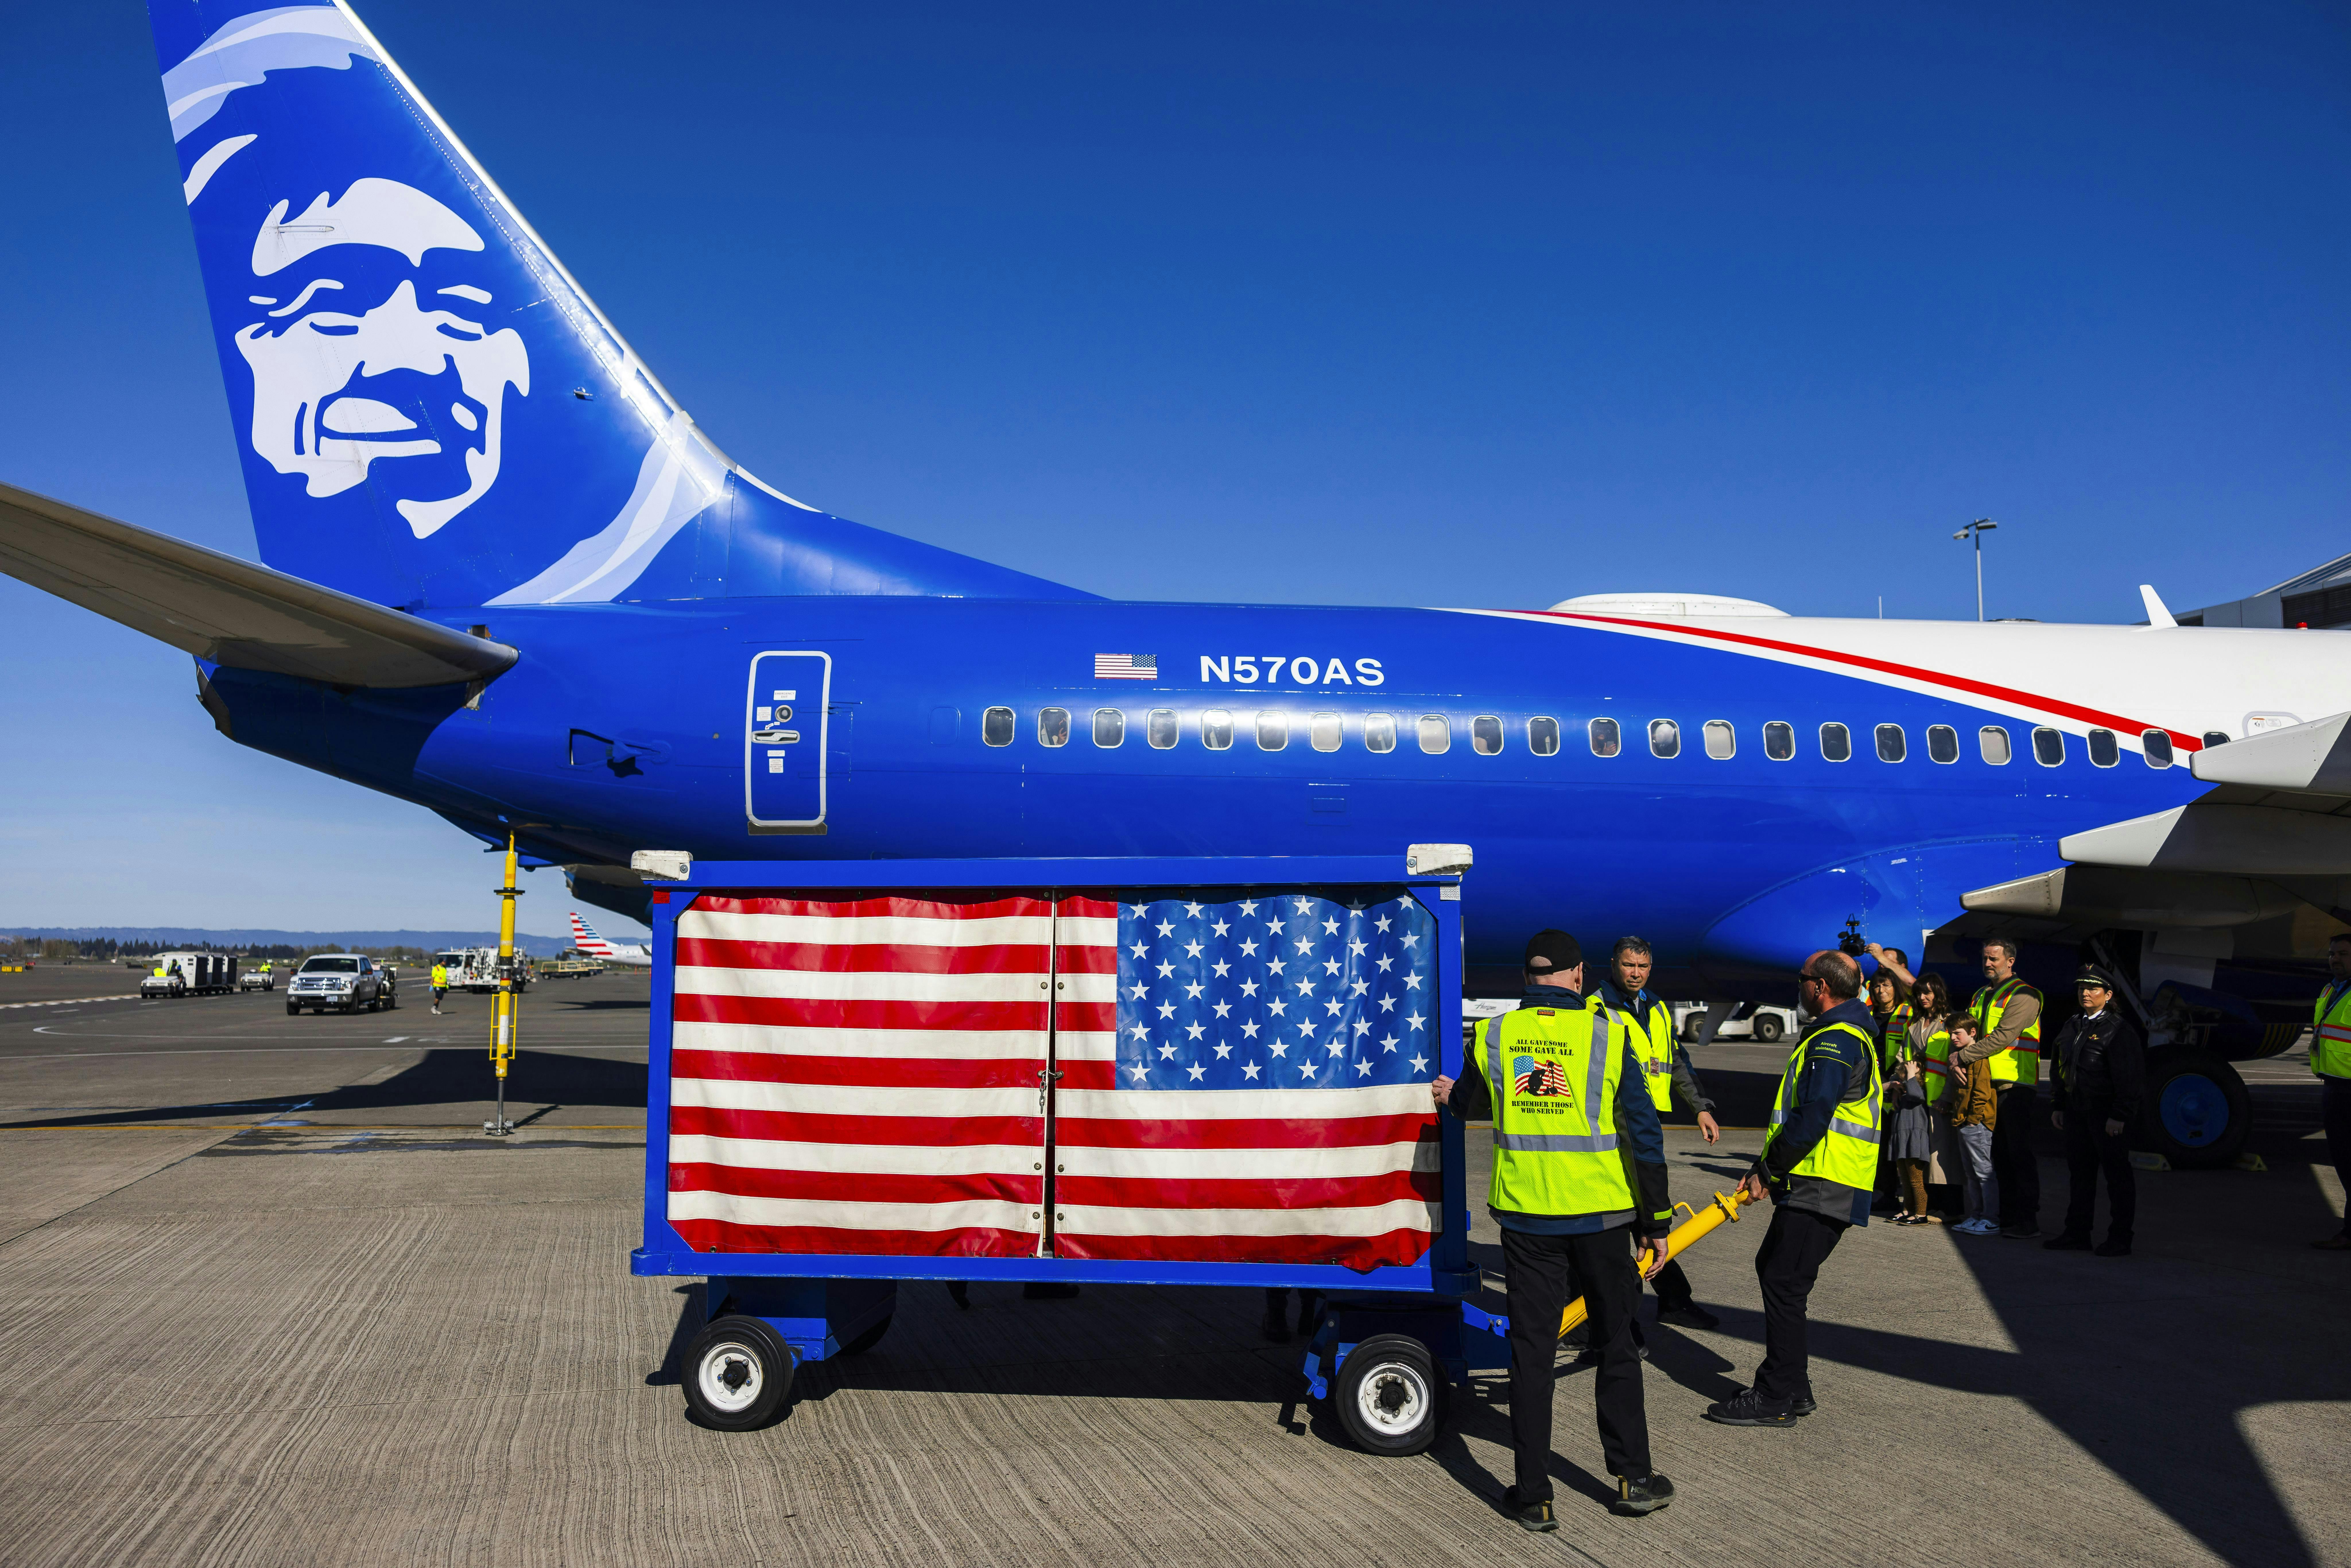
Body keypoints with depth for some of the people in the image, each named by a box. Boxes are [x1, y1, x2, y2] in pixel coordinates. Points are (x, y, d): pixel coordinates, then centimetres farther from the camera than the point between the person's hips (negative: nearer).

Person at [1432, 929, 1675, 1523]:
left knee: (1532, 1350, 8)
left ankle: (1533, 1495, 12)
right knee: (1615, 1345, 16)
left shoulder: (1493, 1036, -1)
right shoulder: (1606, 1034, -7)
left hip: (1526, 1216, 1)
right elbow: (1644, 1134, -8)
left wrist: (1450, 1095, 41)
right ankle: (1633, 1480, 24)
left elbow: (1473, 1104, 17)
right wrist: (1657, 1222, -1)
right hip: (1600, 1214, -1)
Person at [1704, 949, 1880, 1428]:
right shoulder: (1840, 1035, 20)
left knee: (1784, 1283, -6)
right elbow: (1800, 1113, 21)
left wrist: (1768, 1171, -12)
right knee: (1772, 1269, 15)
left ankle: (1778, 1398, 1)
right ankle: (1793, 1388, 23)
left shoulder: (1835, 1042, -16)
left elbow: (1811, 1121, -23)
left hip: (1821, 1190, -11)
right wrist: (1766, 1168, 15)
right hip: (1813, 1185, 11)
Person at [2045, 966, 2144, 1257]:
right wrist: (2058, 1107, 15)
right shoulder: (2072, 1026, 14)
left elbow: (2128, 1077, -13)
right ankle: (2077, 1234, 18)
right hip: (2077, 1111, 7)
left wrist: (2119, 1115, -18)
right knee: (2079, 1171, 11)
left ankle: (2120, 1240, 9)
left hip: (2108, 1114, -7)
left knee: (2117, 1174, 2)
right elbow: (2060, 1067, 20)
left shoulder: (2119, 1029, -9)